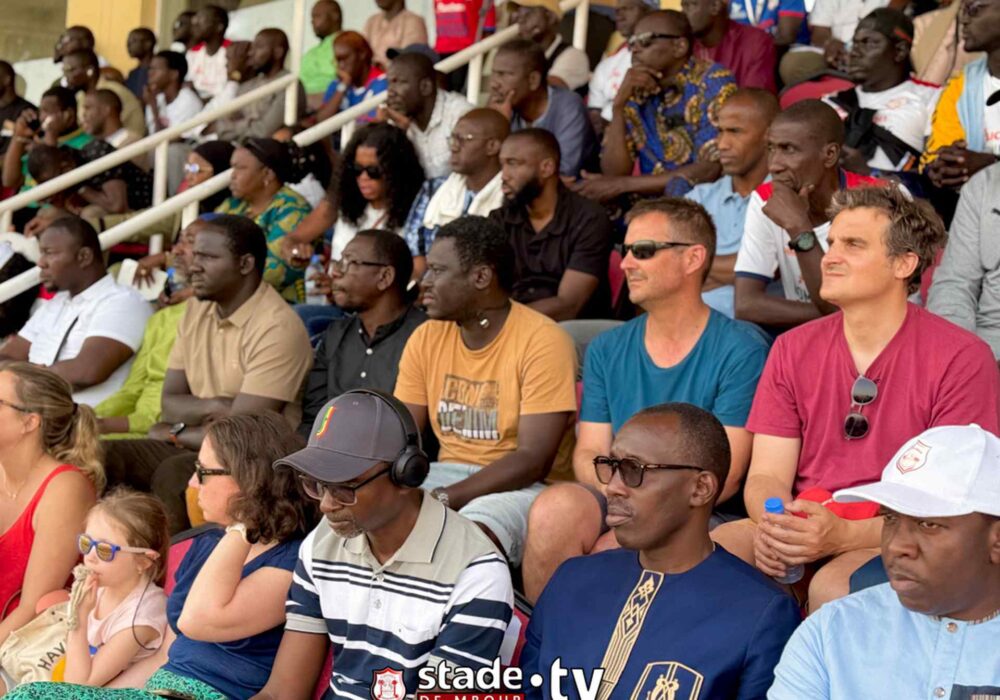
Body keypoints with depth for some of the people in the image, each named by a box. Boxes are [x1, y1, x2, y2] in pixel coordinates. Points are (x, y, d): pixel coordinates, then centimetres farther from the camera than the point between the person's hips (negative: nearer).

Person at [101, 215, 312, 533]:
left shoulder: (278, 328, -16)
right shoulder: (197, 309, 10)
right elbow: (170, 401, 9)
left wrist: (177, 433, -1)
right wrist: (212, 407, -13)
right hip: (194, 446, 8)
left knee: (173, 474, -34)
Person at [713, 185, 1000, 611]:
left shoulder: (962, 359, -5)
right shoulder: (792, 350, 10)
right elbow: (767, 476, 6)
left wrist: (845, 533, -25)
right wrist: (773, 524, -20)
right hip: (800, 526, 4)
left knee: (834, 589, -35)